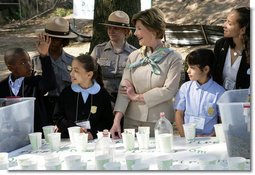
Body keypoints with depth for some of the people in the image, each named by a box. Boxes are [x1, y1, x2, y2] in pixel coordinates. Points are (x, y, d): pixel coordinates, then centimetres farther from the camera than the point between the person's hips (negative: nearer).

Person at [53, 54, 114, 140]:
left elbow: (108, 121, 6)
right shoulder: (67, 92, 9)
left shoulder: (102, 94, 5)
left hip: (94, 139, -2)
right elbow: (58, 117, 7)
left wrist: (93, 133, -10)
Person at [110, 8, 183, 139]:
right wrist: (117, 120, -11)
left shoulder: (173, 58, -4)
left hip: (159, 123, -3)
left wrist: (137, 97, -6)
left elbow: (169, 90, -12)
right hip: (132, 121, 3)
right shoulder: (133, 57, 5)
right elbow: (124, 89, 0)